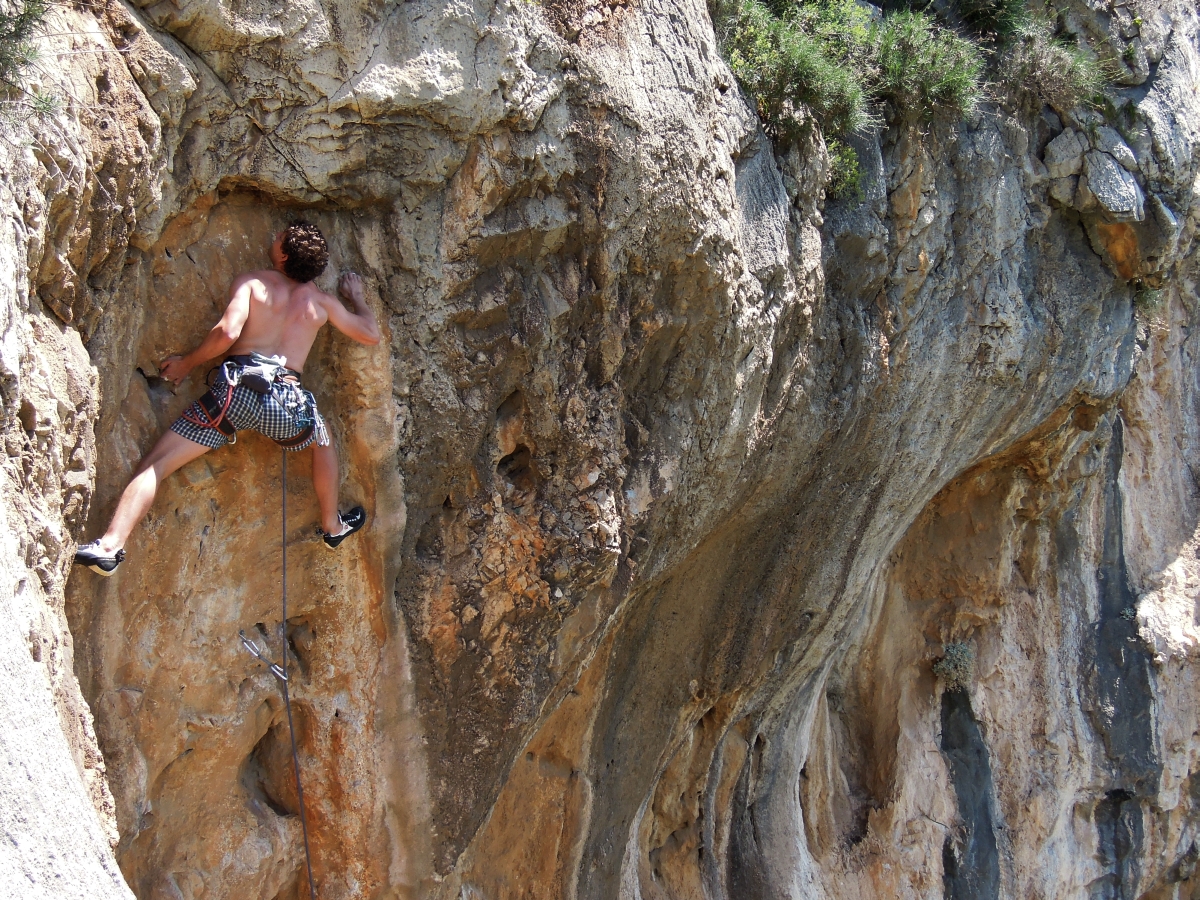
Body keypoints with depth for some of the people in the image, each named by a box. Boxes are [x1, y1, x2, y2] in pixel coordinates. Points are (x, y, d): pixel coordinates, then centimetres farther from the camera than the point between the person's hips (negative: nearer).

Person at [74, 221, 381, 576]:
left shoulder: (252, 282, 8)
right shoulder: (322, 302, 17)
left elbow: (227, 333, -7)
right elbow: (371, 334, 29)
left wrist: (186, 363, 8)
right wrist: (356, 297, 47)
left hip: (236, 390, -2)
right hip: (286, 403, 2)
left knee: (156, 464, -1)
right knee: (322, 439, 37)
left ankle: (111, 545, -19)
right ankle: (333, 526, 47)